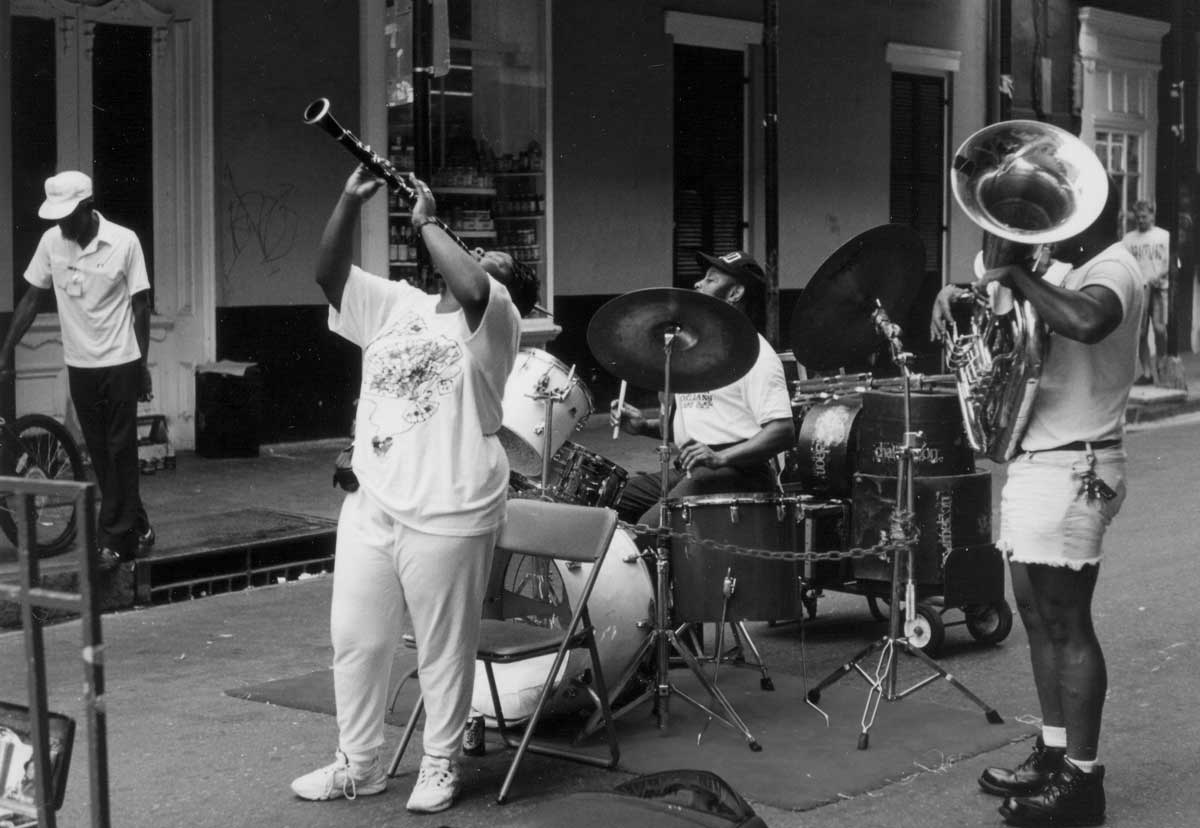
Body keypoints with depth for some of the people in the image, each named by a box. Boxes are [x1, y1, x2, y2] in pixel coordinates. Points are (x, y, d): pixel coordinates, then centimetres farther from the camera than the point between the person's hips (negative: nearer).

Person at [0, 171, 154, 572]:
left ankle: (114, 539, 3)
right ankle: (137, 528, 22)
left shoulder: (124, 242, -12)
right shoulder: (52, 241, -2)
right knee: (99, 455, 10)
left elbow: (140, 306, -6)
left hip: (119, 362, -4)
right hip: (79, 364, 4)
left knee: (120, 452, -2)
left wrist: (143, 365, -5)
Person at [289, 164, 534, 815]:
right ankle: (356, 765, 27)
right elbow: (330, 274, 7)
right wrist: (351, 200, -6)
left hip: (448, 514, -6)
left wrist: (427, 223, -13)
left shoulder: (495, 321, -4)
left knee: (443, 649, 5)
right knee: (355, 640, 12)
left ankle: (440, 767, 21)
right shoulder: (397, 305, 13)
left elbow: (471, 288, -26)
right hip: (371, 506, 6)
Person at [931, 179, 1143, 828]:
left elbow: (1086, 322, -37)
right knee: (1039, 616, 14)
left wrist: (1017, 277, -24)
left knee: (1065, 622, -4)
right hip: (1033, 460, 9)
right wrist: (962, 293, -1)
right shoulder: (1065, 272, 15)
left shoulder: (1113, 270, -14)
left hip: (1074, 469, -9)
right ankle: (1053, 753, 25)